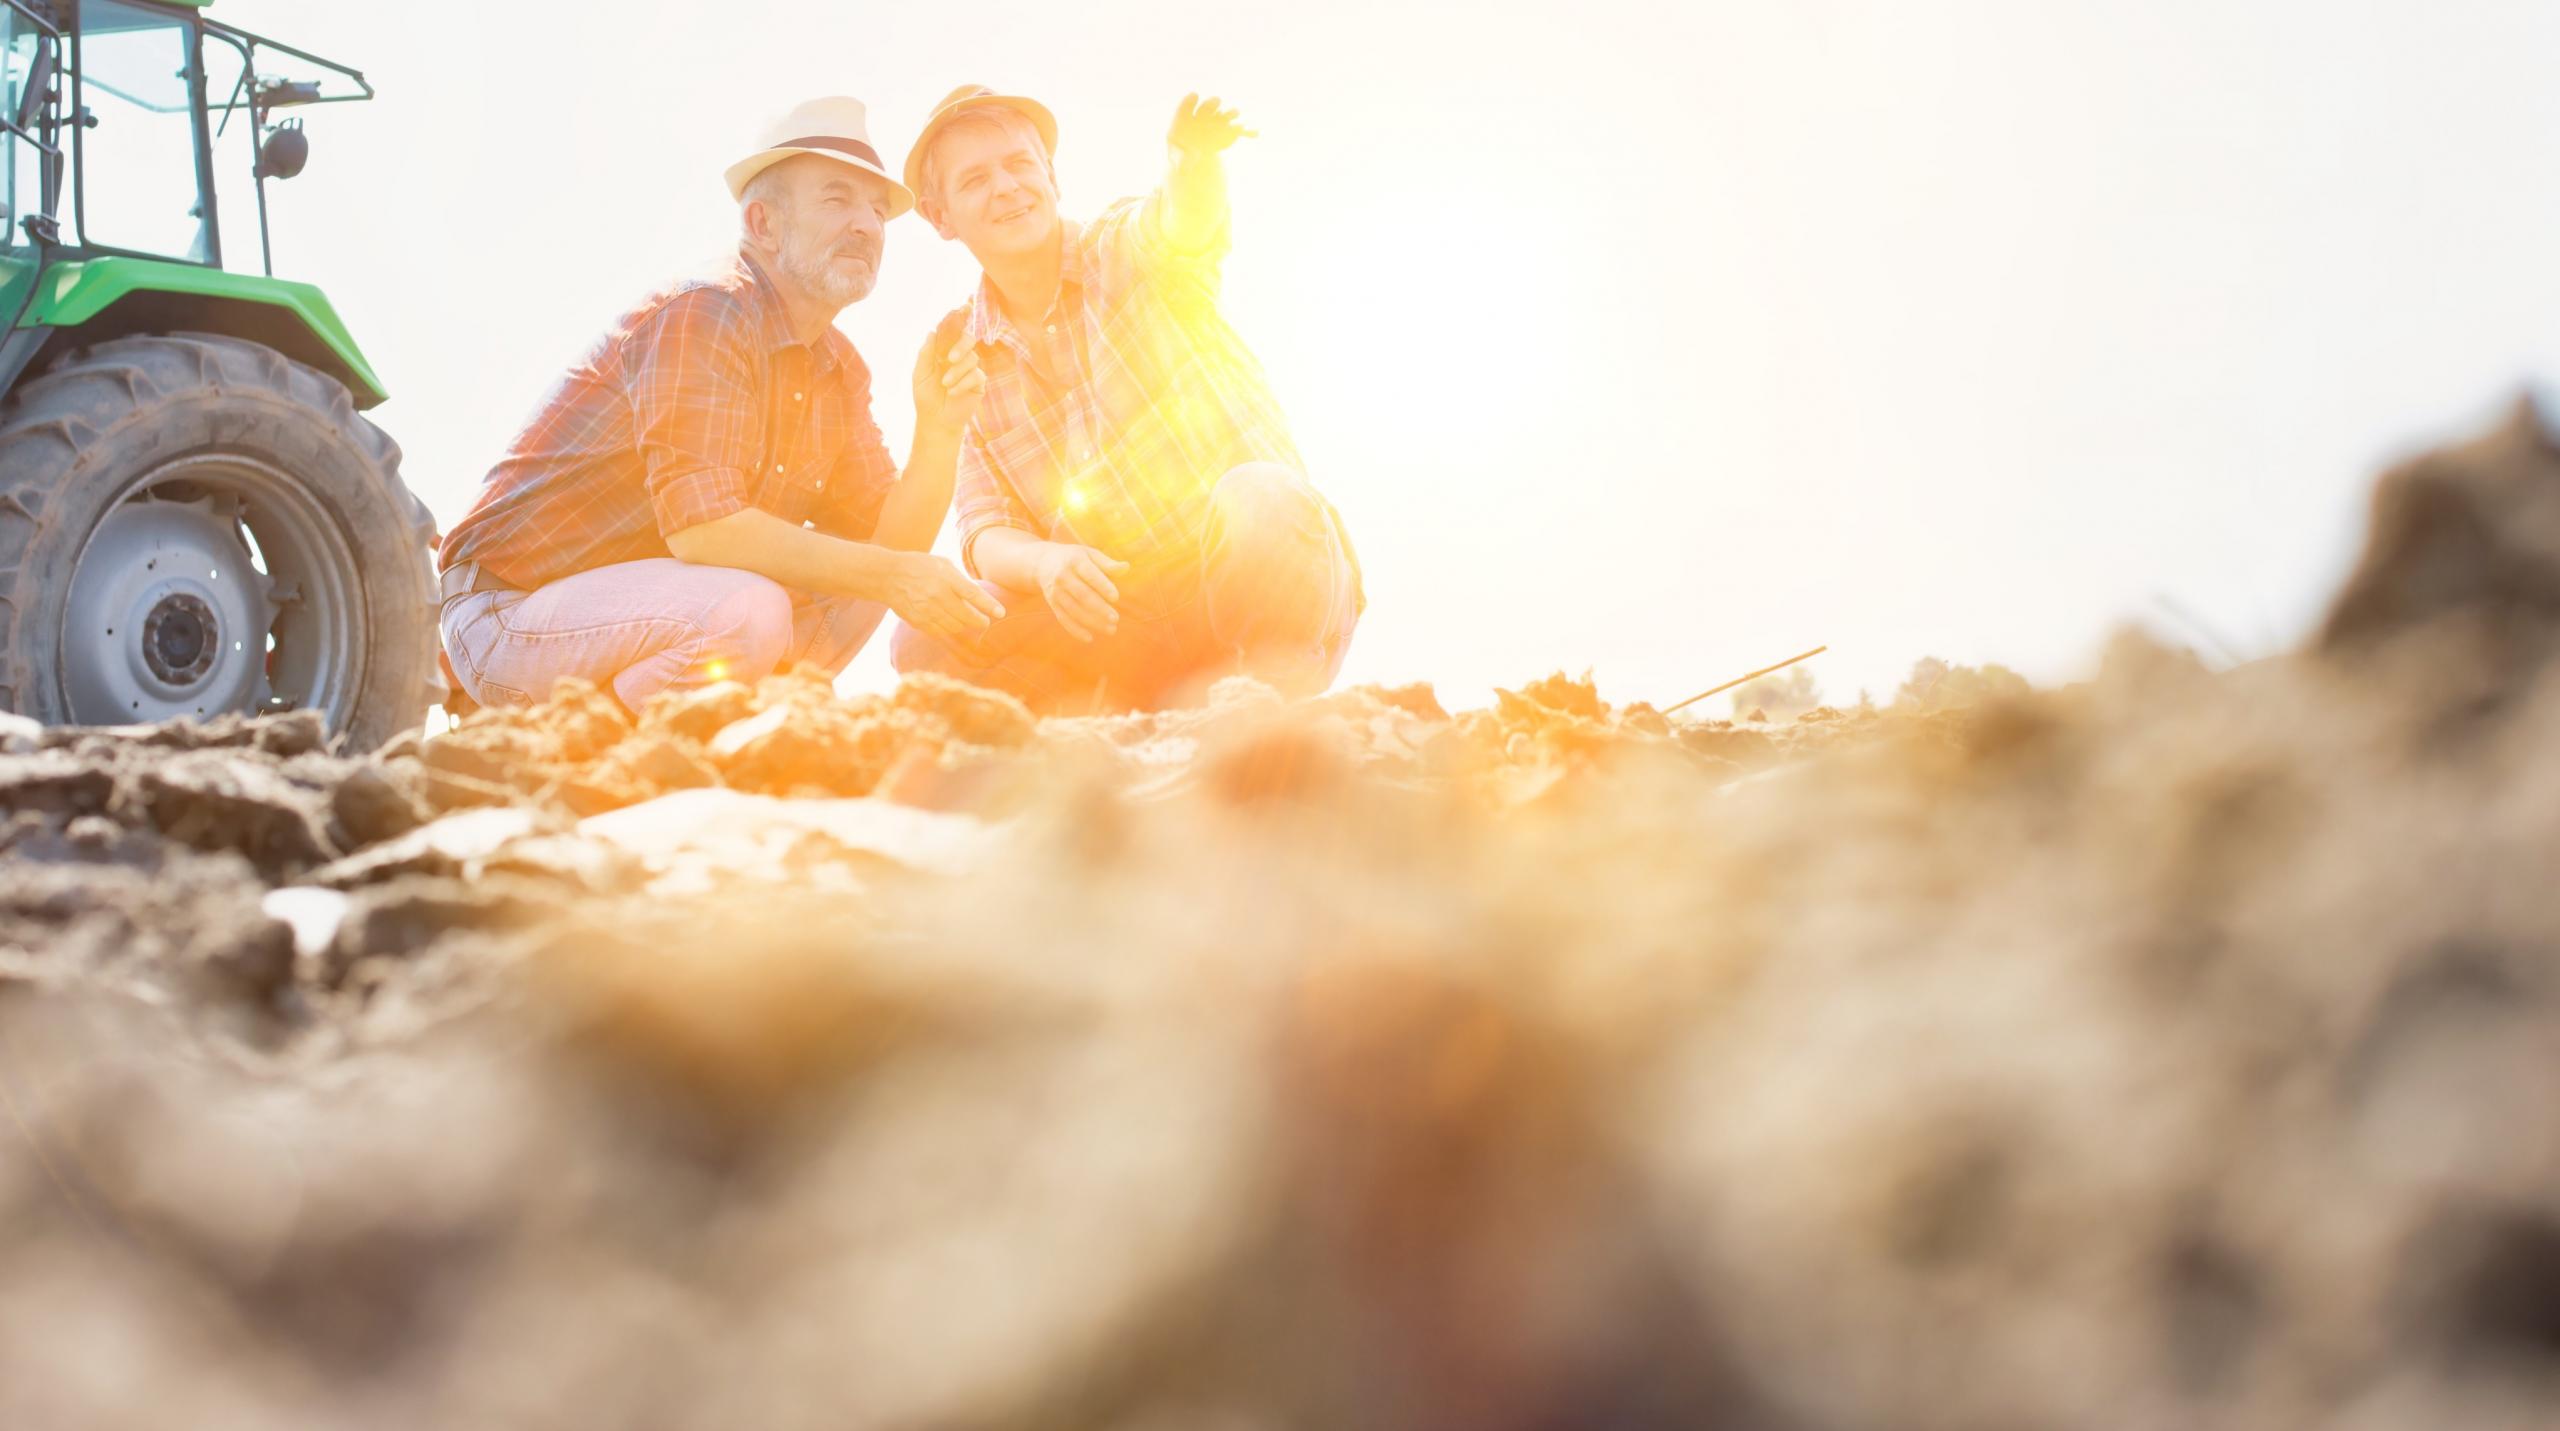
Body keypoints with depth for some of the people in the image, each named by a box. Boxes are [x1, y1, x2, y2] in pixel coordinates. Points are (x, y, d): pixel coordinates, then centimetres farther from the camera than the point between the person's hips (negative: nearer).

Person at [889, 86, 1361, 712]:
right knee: (925, 644, -19)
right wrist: (1045, 561, -26)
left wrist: (1197, 162, -53)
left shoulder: (1127, 249, -2)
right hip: (1127, 624, 3)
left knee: (1253, 495, -36)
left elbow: (1187, 225, -28)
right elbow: (987, 536, 0)